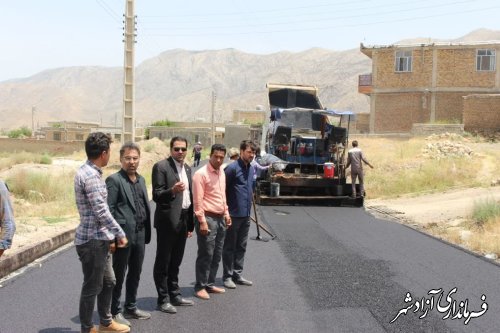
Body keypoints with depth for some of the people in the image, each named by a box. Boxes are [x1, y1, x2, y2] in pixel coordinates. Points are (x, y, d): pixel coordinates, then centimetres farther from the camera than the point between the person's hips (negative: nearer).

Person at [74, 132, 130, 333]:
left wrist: (109, 236, 17)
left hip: (99, 239, 10)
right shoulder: (90, 175, -20)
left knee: (108, 281, 19)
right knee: (92, 287, 3)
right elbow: (101, 211, -22)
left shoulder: (91, 172, 12)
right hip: (92, 241, -10)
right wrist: (120, 234, -13)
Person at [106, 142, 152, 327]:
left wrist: (146, 232, 10)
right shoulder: (114, 180, -10)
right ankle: (115, 312, 17)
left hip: (140, 234, 7)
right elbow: (108, 210, -14)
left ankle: (131, 307, 30)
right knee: (118, 275, 5)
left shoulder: (141, 179, 13)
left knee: (135, 274, 16)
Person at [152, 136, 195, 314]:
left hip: (183, 220, 7)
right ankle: (163, 300, 10)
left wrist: (190, 224, 16)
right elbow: (156, 196, -14)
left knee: (175, 262, 17)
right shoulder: (161, 167, -10)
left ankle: (175, 295, 28)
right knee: (163, 262, 3)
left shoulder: (187, 168, 12)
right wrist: (172, 190, -33)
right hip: (167, 221, -7)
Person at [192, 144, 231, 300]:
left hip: (220, 218, 8)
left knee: (216, 255, 12)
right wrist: (202, 221, -19)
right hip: (208, 218, -8)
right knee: (206, 254, -3)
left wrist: (226, 214, 19)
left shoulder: (221, 173, 12)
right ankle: (200, 287, 7)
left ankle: (210, 284, 22)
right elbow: (198, 200, -16)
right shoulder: (201, 174, -13)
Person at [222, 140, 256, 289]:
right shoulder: (232, 168, -13)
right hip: (233, 214, -7)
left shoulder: (252, 169, 10)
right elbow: (223, 189, -13)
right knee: (229, 247, 4)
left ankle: (237, 275, 24)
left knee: (241, 247, 14)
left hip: (246, 214, 7)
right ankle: (227, 276, 13)